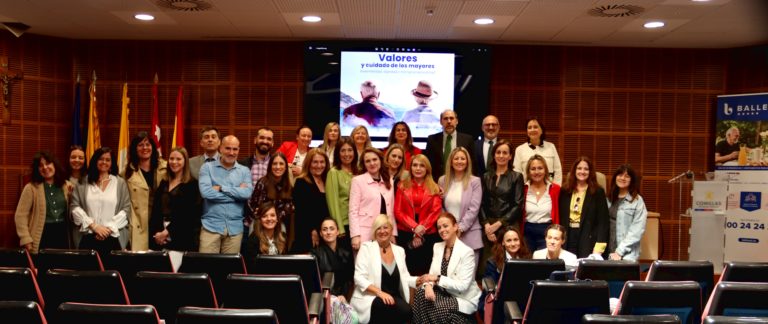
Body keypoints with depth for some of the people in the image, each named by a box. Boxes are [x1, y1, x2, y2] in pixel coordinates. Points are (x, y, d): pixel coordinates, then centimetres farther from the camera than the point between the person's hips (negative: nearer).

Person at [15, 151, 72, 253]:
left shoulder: (66, 186, 6)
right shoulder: (31, 187, -3)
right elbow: (20, 215, -6)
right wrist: (26, 239, -13)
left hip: (62, 234, 3)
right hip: (42, 236, -3)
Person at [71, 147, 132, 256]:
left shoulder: (120, 183, 8)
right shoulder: (84, 182, 8)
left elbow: (126, 209, 1)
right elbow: (75, 207, 2)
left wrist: (109, 228, -8)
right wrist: (94, 226, -7)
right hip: (88, 237, 0)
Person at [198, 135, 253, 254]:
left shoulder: (244, 171, 8)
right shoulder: (207, 167, 3)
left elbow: (247, 193, -9)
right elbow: (205, 192, -13)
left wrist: (221, 188, -10)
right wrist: (237, 193, -8)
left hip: (235, 227, 2)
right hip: (211, 225, -2)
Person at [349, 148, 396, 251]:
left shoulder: (389, 182, 13)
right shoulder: (358, 180, 0)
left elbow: (391, 211, 14)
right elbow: (353, 210, -5)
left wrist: (393, 234, 7)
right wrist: (355, 235, -13)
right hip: (365, 234, -4)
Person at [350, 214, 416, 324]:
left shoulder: (399, 250, 15)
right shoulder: (367, 247, 1)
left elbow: (405, 278, 14)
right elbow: (359, 278, -8)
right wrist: (380, 292, -21)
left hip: (393, 298, 5)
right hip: (370, 298, -5)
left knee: (405, 310, -29)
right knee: (404, 310, -30)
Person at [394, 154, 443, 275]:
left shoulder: (434, 188, 7)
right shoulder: (402, 186, 8)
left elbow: (436, 212, -1)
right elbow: (398, 211, 1)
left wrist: (421, 230, -11)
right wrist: (414, 227, -11)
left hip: (428, 235, 0)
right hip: (405, 234, 0)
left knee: (425, 270, 1)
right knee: (407, 270, 3)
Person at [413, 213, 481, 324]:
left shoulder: (467, 252, -15)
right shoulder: (437, 247, 5)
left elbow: (463, 285, -19)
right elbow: (432, 274, 1)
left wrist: (437, 279, -23)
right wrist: (428, 284, -22)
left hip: (463, 298, -6)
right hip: (444, 292, 6)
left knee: (438, 308, -29)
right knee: (421, 293, -21)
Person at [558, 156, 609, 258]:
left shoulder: (598, 192, 0)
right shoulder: (564, 190, 8)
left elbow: (603, 221, -4)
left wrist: (599, 247, -12)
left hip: (588, 239, -3)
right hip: (568, 237, 3)